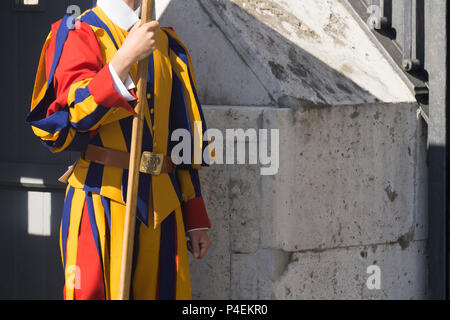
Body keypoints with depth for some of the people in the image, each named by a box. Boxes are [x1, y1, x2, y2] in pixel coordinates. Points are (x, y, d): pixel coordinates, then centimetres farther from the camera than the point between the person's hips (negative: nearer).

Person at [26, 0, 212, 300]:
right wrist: (126, 57, -29)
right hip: (102, 199, -5)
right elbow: (75, 112, -18)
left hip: (163, 204, 5)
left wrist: (195, 217, 15)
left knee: (163, 291, 3)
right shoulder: (78, 34, 0)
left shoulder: (167, 44, 17)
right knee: (96, 292, -9)